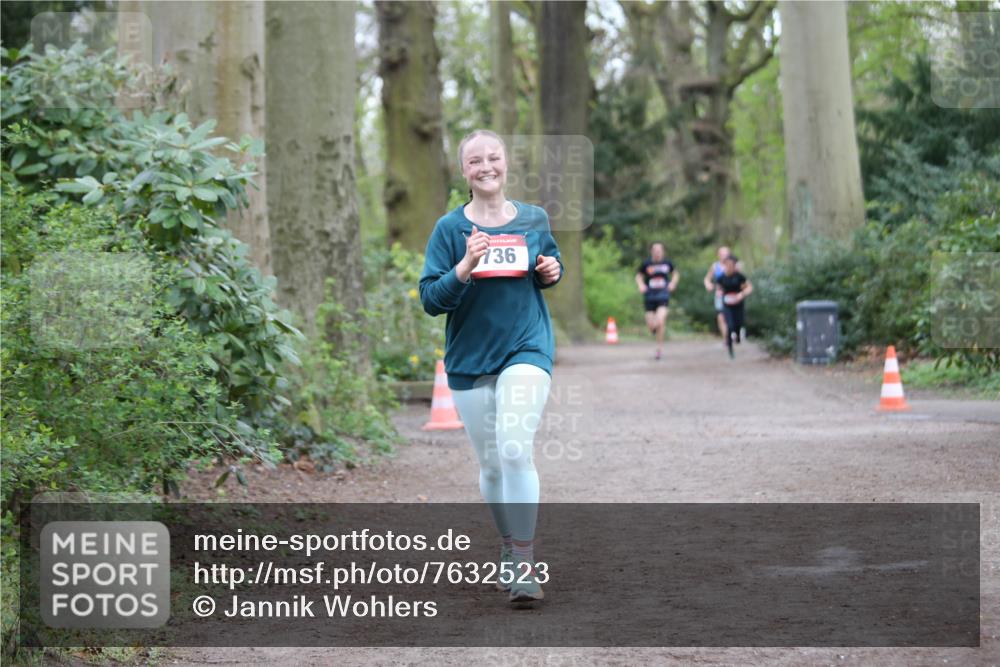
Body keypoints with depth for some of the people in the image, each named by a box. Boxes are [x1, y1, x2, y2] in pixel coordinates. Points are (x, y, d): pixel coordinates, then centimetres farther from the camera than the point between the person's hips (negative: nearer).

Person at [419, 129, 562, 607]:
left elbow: (550, 267, 20)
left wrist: (552, 272, -3)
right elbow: (430, 299, -7)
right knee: (490, 464, 10)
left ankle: (524, 565, -15)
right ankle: (510, 553, 30)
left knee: (515, 449, -20)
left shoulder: (534, 220, 3)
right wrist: (465, 268, -23)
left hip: (527, 347, -1)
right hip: (469, 357, 1)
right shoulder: (450, 228, -3)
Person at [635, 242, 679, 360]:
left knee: (660, 321, -20)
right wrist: (641, 285, -5)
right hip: (650, 297, 1)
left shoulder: (667, 263, 1)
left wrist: (673, 283, 3)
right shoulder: (646, 264, -2)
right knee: (651, 325, 0)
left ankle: (659, 348, -5)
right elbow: (639, 276, 13)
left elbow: (675, 273, 20)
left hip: (663, 296, -1)